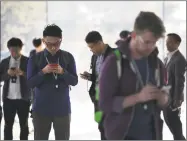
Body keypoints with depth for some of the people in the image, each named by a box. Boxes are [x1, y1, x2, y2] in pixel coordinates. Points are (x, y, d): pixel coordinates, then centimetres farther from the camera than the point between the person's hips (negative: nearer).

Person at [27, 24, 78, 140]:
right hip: (41, 108, 0)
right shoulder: (35, 59, 0)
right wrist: (43, 72, -18)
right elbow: (30, 83, -2)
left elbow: (74, 81, 1)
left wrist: (63, 72, -17)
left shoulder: (68, 57, 2)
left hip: (63, 108, 1)